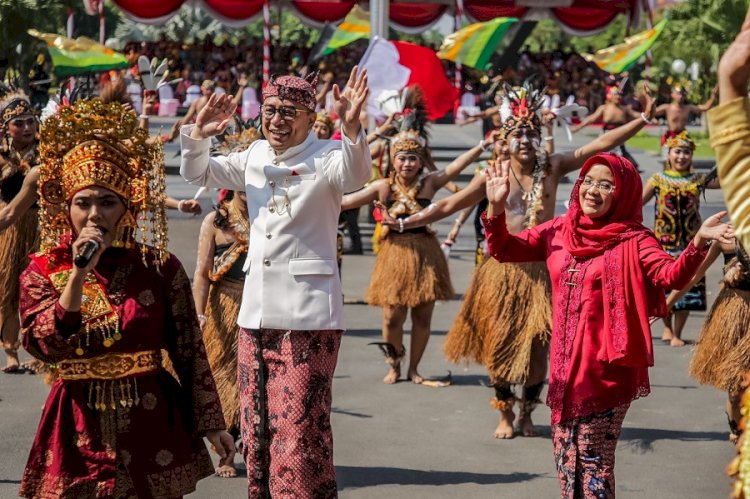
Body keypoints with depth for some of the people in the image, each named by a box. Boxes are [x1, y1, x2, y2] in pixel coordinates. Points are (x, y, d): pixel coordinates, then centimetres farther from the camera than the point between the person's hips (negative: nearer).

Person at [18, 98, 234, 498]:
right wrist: (78, 275, -22)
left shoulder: (160, 267, -2)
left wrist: (211, 424, 1)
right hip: (79, 429, 0)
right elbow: (45, 347, -16)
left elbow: (189, 352, 0)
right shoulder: (41, 271, -1)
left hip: (152, 421, 0)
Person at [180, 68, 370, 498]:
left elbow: (355, 175, -28)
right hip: (257, 309, 7)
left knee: (300, 430, -8)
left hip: (308, 315, -7)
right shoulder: (254, 157, 11)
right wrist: (199, 135, -4)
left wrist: (351, 130, -47)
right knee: (257, 427, 13)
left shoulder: (325, 156, -7)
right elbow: (198, 173, 17)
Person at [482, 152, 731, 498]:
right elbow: (503, 250, 10)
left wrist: (699, 241, -42)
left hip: (607, 366, -6)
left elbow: (673, 276, -25)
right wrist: (497, 207, -6)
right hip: (565, 363, 6)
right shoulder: (559, 231, 6)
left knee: (593, 460, 1)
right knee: (566, 456, 15)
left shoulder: (633, 241, -10)